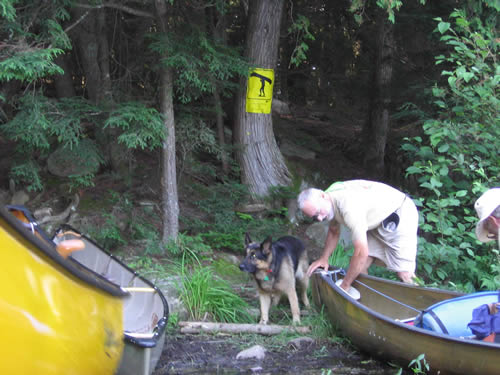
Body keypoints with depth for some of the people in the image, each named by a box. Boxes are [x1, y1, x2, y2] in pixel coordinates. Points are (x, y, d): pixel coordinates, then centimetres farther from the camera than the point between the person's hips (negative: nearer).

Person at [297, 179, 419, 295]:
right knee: (361, 266, -1)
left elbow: (361, 253, -34)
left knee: (404, 273, -14)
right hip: (377, 221, 9)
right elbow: (334, 232, 15)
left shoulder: (348, 207, -36)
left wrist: (345, 286, -24)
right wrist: (324, 258, 3)